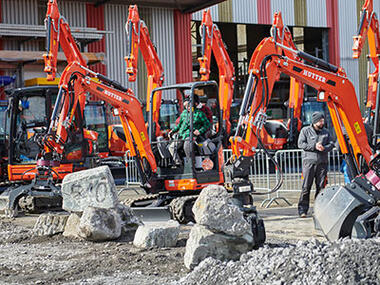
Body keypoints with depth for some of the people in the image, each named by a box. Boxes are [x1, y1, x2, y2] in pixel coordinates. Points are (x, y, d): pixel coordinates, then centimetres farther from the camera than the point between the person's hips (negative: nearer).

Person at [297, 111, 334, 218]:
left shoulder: (326, 132, 17)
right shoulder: (305, 130, 6)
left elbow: (331, 143, 10)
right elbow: (300, 143, -2)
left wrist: (324, 148, -11)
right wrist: (314, 146, -11)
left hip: (322, 162, 4)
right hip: (309, 161, -3)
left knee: (321, 187, 4)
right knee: (306, 186, -6)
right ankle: (302, 210, -3)